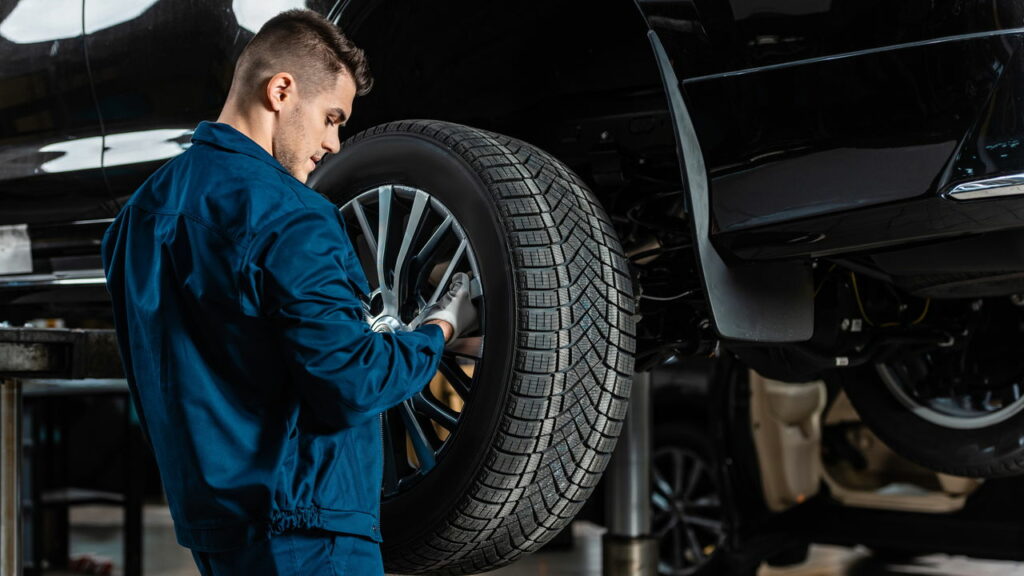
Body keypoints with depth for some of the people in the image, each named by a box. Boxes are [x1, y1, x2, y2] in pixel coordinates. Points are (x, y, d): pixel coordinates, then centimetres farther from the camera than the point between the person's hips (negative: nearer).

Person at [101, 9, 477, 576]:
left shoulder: (144, 209, 10)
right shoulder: (282, 214, -18)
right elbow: (354, 379, -21)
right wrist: (441, 329, -5)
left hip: (203, 513, 9)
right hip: (300, 522, -9)